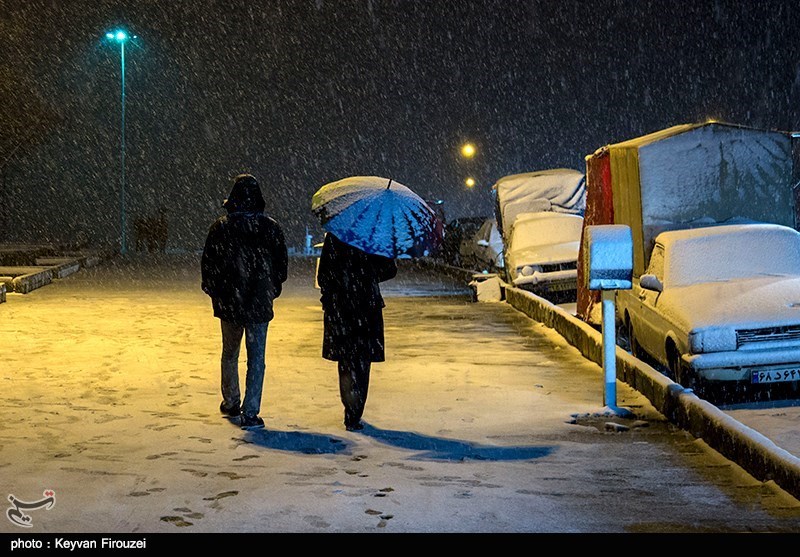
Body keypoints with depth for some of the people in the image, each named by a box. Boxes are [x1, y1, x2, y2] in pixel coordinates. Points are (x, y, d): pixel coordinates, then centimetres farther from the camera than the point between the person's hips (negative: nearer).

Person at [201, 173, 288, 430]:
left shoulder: (220, 227, -7)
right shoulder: (271, 227, -6)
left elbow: (208, 264, -3)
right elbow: (282, 262, 1)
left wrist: (213, 290, 14)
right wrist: (273, 289, 16)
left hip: (228, 302, 1)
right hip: (259, 302, -1)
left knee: (230, 353, 20)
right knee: (256, 357, 2)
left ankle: (231, 403, 32)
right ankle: (250, 412, -4)